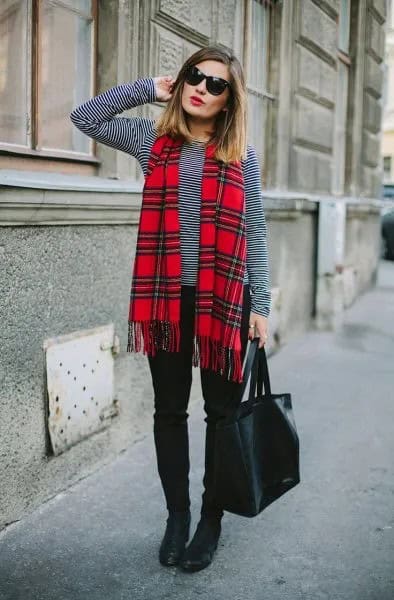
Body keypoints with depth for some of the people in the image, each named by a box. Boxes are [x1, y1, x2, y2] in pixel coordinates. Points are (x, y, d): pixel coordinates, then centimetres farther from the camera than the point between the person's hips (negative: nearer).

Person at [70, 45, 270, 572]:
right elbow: (84, 118, 5)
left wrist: (260, 305, -1)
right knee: (169, 410, 10)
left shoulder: (243, 156, 2)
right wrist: (147, 89, 4)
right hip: (167, 299, 2)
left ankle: (212, 519, 24)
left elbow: (254, 234, 2)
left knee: (222, 411, 8)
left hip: (224, 300, -1)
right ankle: (177, 514, 27)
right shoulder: (154, 141, 6)